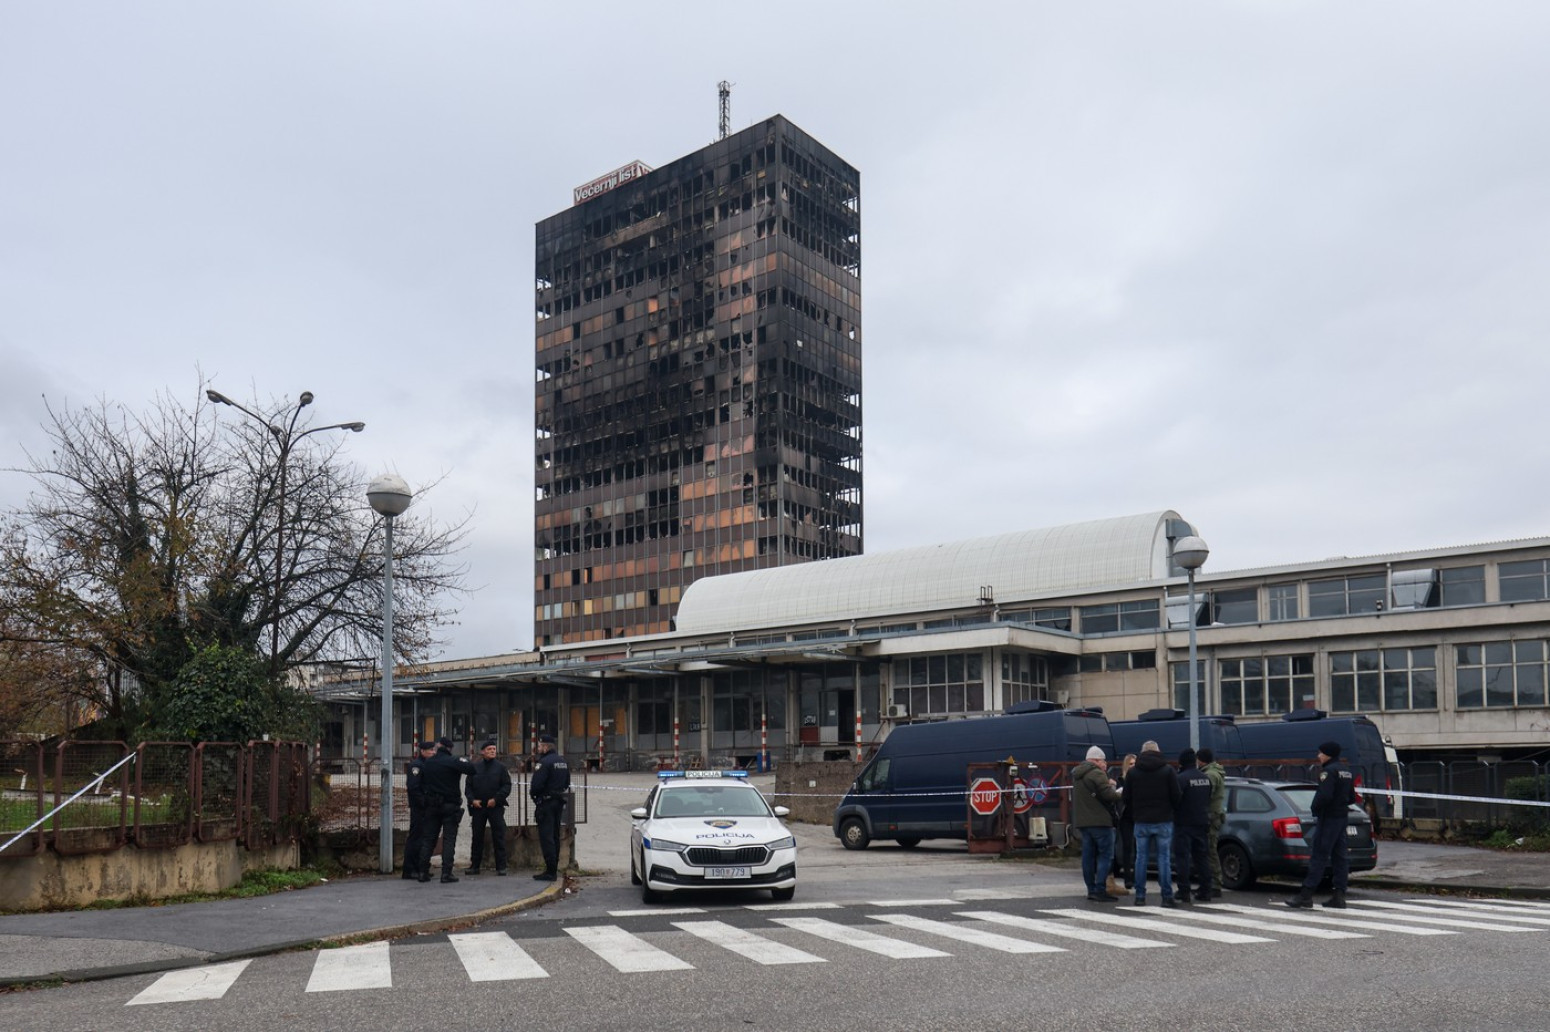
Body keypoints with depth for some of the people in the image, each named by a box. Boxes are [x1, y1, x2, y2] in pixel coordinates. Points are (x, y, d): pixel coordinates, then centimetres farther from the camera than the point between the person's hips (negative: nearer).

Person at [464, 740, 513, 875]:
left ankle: (501, 866, 2)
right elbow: (468, 786, 9)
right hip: (478, 807, 2)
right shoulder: (475, 767, 7)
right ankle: (474, 865, 15)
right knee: (477, 837, 7)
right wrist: (472, 800, -6)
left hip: (495, 807, -2)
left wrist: (496, 799, -12)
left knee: (499, 837, -2)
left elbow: (507, 786, -1)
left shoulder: (501, 767, 2)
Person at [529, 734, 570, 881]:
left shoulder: (544, 762, -17)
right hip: (559, 802, 9)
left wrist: (532, 792, -2)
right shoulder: (563, 761, 12)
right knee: (555, 836, 15)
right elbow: (567, 783, 17)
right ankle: (554, 868, 20)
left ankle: (550, 871, -7)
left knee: (546, 837, -6)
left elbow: (536, 784, -21)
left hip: (546, 803, -9)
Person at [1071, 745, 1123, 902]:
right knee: (1105, 855, -3)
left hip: (1082, 821, 8)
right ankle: (1100, 890, -9)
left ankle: (1091, 890, 11)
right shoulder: (1097, 774, -13)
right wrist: (1119, 794, 2)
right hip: (1099, 820, -8)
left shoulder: (1076, 775, 16)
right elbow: (1109, 795, -19)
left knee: (1088, 856, 10)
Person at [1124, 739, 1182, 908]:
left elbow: (1126, 798, 4)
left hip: (1141, 822, 1)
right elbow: (1176, 796, -5)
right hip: (1163, 820, -1)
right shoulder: (1168, 770, -3)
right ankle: (1167, 897, 1)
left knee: (1141, 858, 6)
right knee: (1164, 858, 2)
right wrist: (1172, 810, 14)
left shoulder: (1132, 772, 2)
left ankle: (1140, 896, 5)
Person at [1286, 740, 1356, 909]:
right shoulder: (1346, 770, 15)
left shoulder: (1329, 770, -15)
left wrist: (1314, 808, -10)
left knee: (1318, 855, -9)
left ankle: (1306, 894, -10)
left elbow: (1324, 795, -25)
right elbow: (1352, 798, 20)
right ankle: (1339, 896, 11)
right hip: (1342, 817, 9)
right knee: (1339, 856, 10)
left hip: (1328, 818, -9)